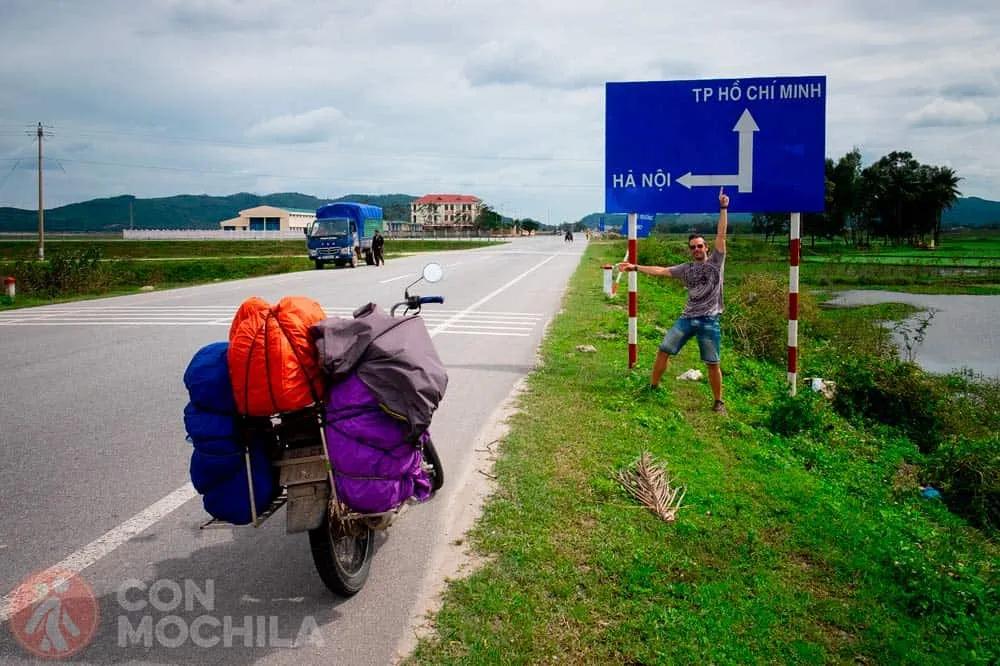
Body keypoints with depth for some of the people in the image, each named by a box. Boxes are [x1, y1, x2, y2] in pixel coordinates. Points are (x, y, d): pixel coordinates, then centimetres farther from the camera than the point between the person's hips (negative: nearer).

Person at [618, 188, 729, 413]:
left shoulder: (715, 262, 2)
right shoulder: (685, 269, 12)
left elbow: (721, 234, -5)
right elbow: (661, 271, 12)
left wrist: (723, 208, -10)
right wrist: (635, 267, 8)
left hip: (709, 321, -4)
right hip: (687, 318, 4)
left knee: (713, 363, -1)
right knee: (664, 350, 3)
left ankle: (718, 401, 12)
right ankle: (653, 387, 17)